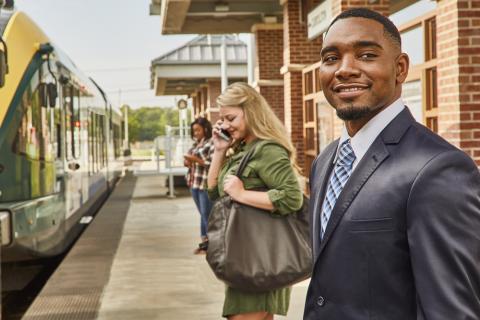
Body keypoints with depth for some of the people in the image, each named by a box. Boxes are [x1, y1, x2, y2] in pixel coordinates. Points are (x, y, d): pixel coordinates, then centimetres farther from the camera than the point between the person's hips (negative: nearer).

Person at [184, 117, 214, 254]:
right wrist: (188, 162, 4)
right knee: (202, 214, 12)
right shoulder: (196, 144, 17)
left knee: (207, 214, -6)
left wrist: (196, 160, -19)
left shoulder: (212, 143, -9)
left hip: (206, 184, -8)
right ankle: (204, 242, 17)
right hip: (194, 183, 8)